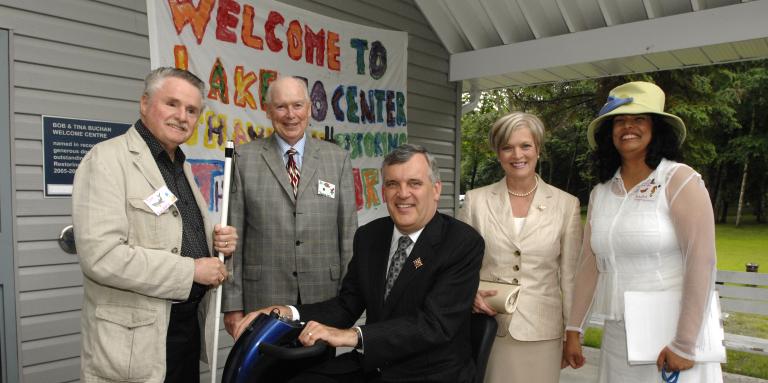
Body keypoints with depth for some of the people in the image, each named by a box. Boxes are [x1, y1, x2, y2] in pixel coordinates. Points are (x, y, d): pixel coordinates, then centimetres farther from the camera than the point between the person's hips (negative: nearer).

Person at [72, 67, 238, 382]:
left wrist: (218, 241, -1)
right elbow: (101, 256, -23)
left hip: (190, 323, 8)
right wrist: (191, 269, -19)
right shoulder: (107, 159, -13)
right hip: (137, 337, -8)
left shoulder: (180, 166, 13)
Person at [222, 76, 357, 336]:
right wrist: (232, 304, -3)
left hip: (324, 295, 1)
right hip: (263, 297, -1)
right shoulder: (244, 158, 1)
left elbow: (348, 233, 4)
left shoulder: (338, 158, 4)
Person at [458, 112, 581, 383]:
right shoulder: (475, 200, 0)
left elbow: (570, 276, 3)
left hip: (542, 332, 0)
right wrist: (470, 294, -11)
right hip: (488, 328, 0)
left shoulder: (567, 204, -1)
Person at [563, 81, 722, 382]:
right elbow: (590, 264, 7)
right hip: (617, 338, 5)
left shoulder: (680, 181, -9)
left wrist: (684, 345, -16)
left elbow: (702, 262, -14)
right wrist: (573, 329, 6)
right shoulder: (600, 192, 6)